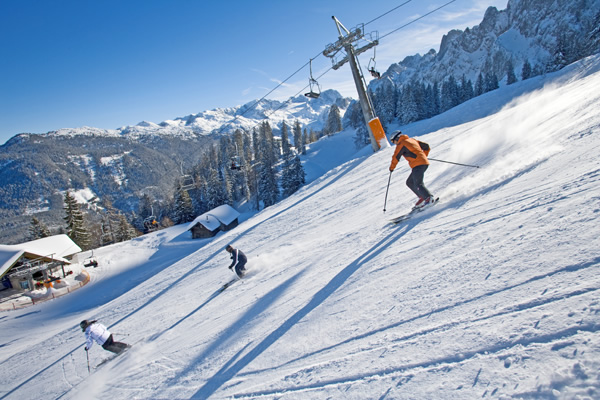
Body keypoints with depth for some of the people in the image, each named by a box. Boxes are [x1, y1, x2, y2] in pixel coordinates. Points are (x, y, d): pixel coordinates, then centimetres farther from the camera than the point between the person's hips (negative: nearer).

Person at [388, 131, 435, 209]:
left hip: (418, 165, -9)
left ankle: (429, 198, -28)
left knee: (418, 184, -16)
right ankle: (422, 197, 8)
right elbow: (426, 146, 26)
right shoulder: (412, 140, 23)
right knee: (409, 182, 14)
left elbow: (396, 157, 0)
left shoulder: (401, 144, 0)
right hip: (424, 162, 9)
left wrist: (391, 167, 14)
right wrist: (423, 156, 39)